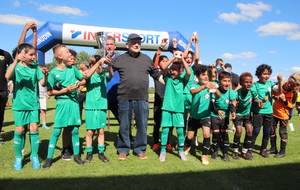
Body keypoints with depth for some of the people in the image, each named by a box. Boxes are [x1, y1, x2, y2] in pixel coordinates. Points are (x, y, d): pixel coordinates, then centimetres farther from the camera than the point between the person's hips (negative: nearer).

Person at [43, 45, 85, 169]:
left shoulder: (72, 69, 5)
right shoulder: (53, 73, -6)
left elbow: (84, 79, 17)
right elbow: (50, 92, -5)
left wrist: (78, 84, -4)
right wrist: (66, 90, -13)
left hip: (74, 102, 4)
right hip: (62, 102, -3)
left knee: (74, 130, 9)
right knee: (56, 131, -1)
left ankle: (76, 155, 22)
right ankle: (49, 158, 12)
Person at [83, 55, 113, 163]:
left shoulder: (103, 75, 9)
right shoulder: (90, 75, 1)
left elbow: (111, 74, -10)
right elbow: (87, 75, -22)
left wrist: (109, 65, -27)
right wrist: (99, 62, -27)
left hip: (102, 107, 2)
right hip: (90, 107, -2)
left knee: (101, 131, 7)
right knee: (90, 131, 1)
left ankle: (101, 152, 17)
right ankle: (89, 153, 15)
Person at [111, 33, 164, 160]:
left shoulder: (146, 59, 12)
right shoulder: (120, 59, 6)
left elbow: (156, 74, 19)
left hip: (142, 98, 2)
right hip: (124, 98, -1)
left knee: (142, 125, 6)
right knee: (124, 126, 8)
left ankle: (140, 149, 23)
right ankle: (123, 150, 24)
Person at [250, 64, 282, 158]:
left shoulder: (270, 83, 3)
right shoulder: (255, 86, -8)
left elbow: (279, 91, -10)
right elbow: (254, 100, -7)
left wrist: (279, 82, -25)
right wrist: (262, 101, -25)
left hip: (269, 111, 4)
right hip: (258, 112, -4)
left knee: (267, 131, 10)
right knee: (256, 130, -6)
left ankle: (263, 150, 26)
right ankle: (249, 149, 7)